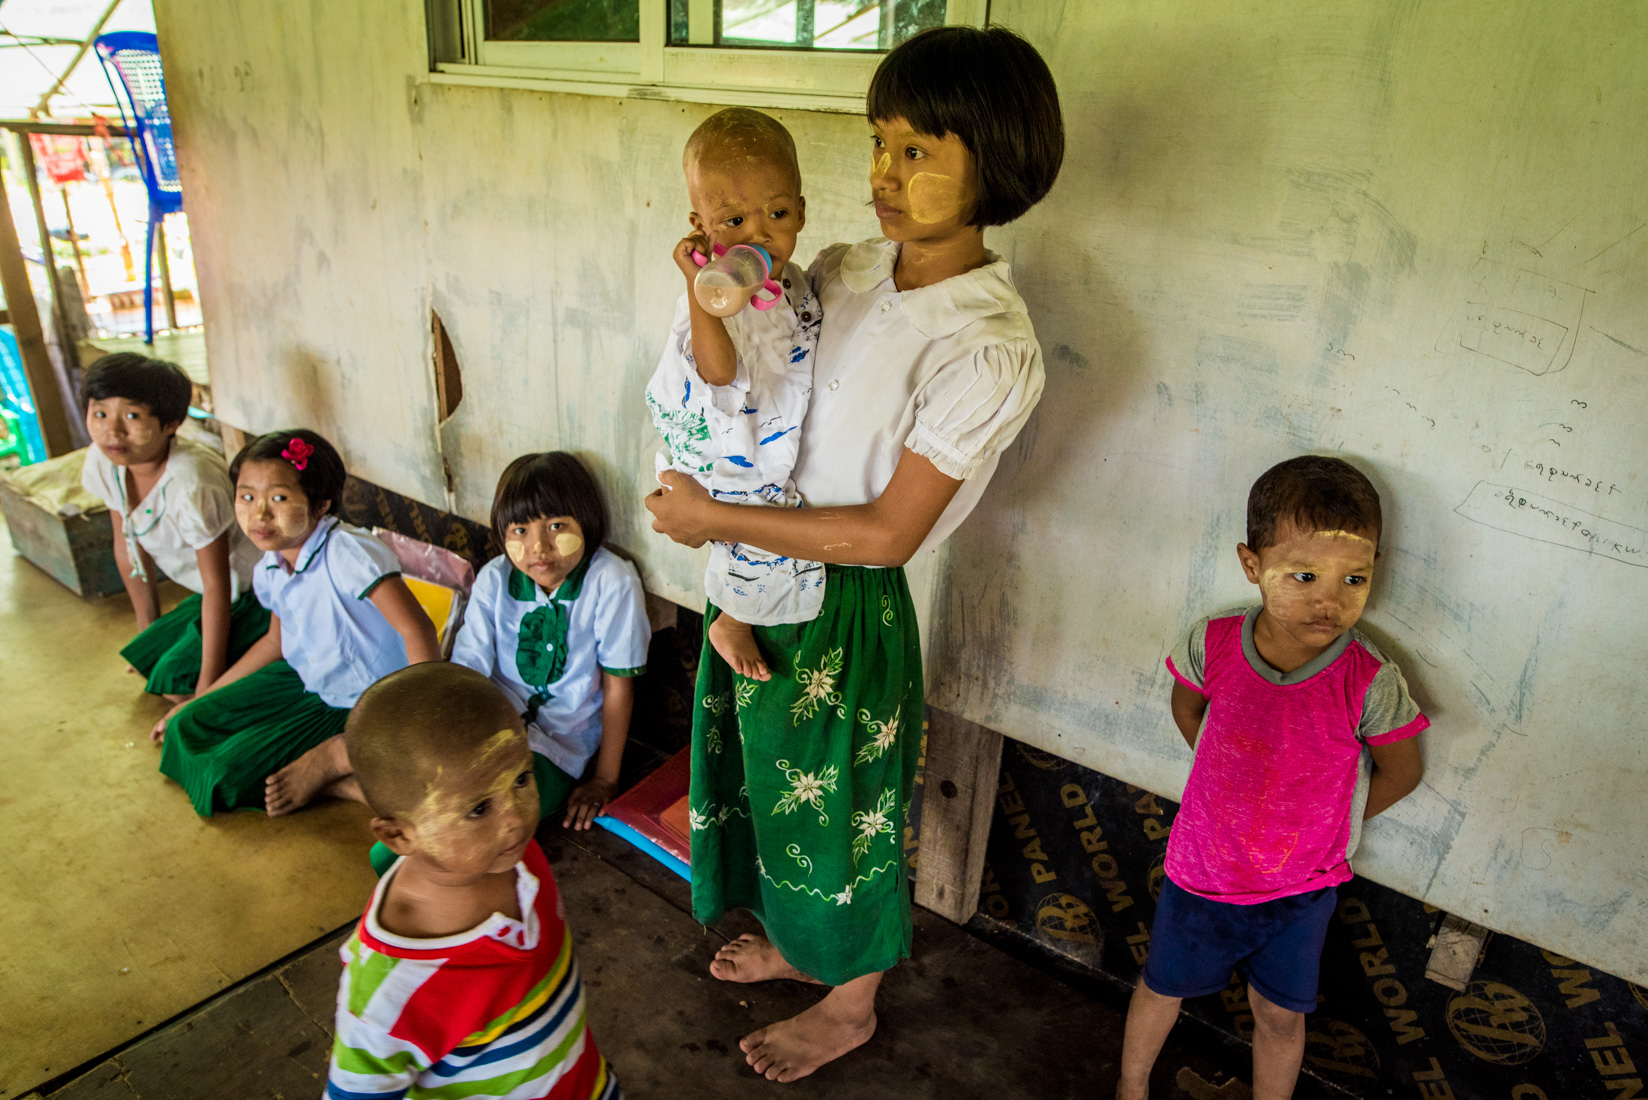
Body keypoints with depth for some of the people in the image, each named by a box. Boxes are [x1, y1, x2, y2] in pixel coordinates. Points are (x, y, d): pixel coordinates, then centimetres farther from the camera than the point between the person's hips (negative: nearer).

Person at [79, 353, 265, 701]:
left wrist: (207, 688, -21)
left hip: (260, 593, -8)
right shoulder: (103, 462, -8)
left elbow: (217, 585, -26)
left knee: (174, 678, -15)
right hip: (226, 590, 8)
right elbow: (128, 546, 7)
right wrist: (149, 629, 15)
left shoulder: (191, 484, -32)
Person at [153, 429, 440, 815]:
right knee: (186, 729, 10)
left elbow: (417, 629, -34)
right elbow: (276, 641, 17)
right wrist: (197, 699, 22)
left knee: (230, 770, -13)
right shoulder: (269, 571, -1)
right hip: (306, 683, 9)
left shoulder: (346, 554, -28)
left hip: (366, 707, -9)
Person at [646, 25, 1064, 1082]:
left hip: (846, 604, -7)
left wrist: (715, 518, -20)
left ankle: (850, 1006, 44)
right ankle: (798, 943, 54)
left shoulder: (989, 346, -24)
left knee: (840, 808, 14)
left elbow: (885, 533, -24)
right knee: (774, 780, 25)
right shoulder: (847, 268, -2)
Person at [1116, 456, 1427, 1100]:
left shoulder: (1370, 682, -25)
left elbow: (1400, 773, -6)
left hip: (1302, 888, -1)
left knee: (1280, 1016, 20)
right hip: (1202, 871, 2)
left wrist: (1319, 825, -1)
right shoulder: (1213, 645, -21)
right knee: (1162, 987, 23)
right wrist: (1230, 789, 2)